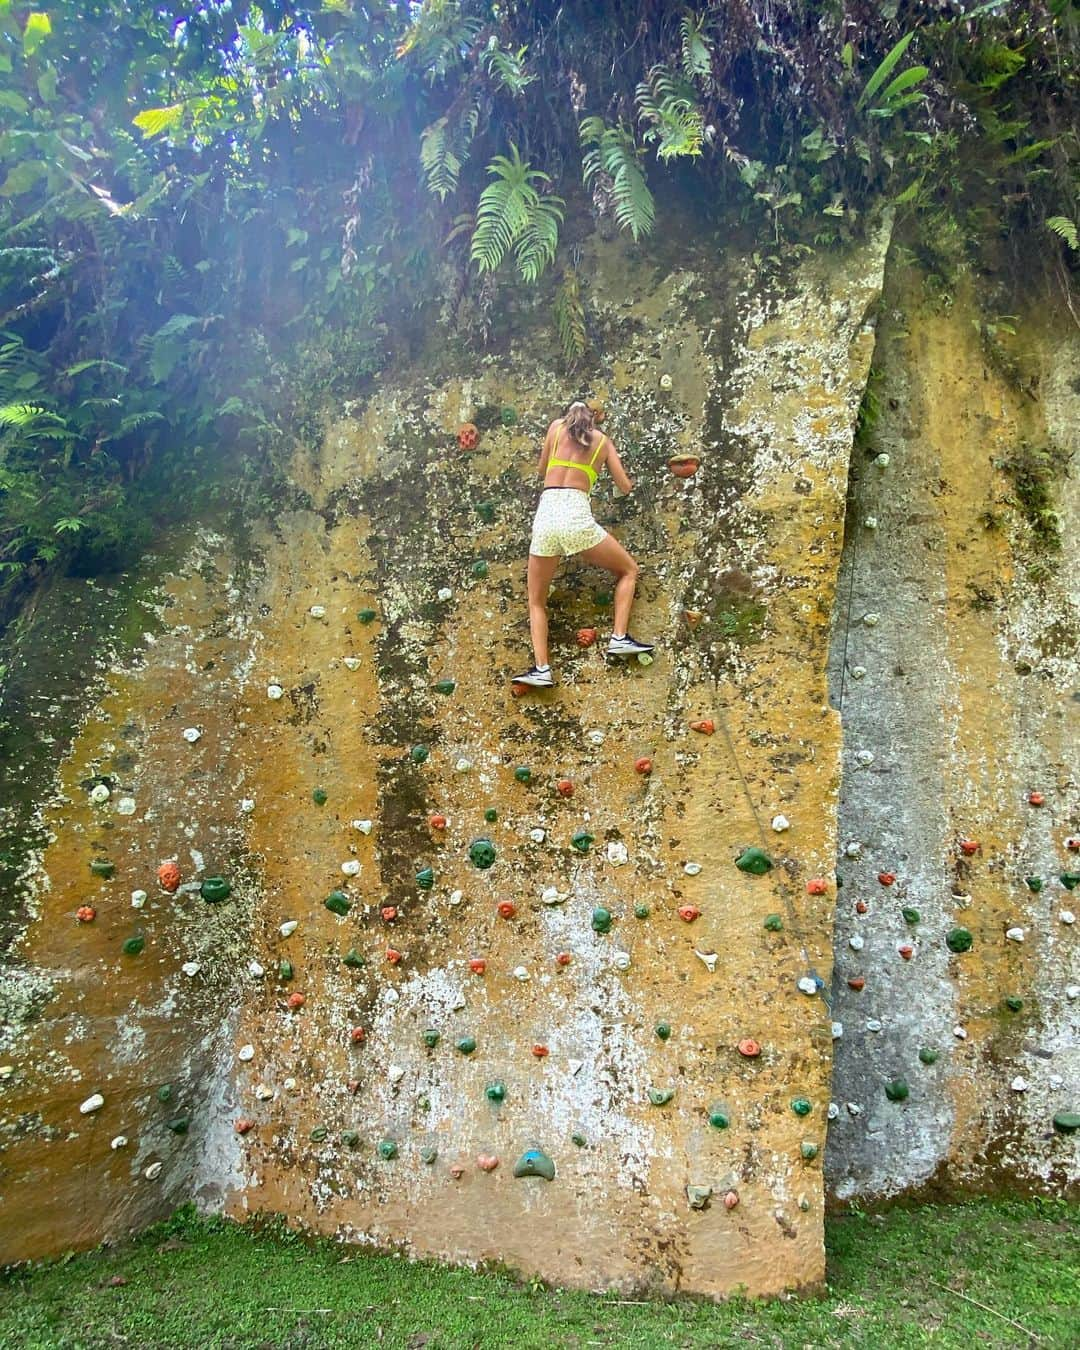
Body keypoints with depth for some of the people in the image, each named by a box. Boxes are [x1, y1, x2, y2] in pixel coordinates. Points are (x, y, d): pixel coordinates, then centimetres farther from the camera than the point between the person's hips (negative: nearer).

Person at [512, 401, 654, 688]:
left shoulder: (557, 426, 19)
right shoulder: (603, 440, 16)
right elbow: (626, 487, 18)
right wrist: (614, 461, 37)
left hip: (546, 514, 1)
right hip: (576, 515, -1)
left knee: (536, 601, 13)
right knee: (629, 570, 20)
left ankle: (541, 668, -2)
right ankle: (619, 638, 7)